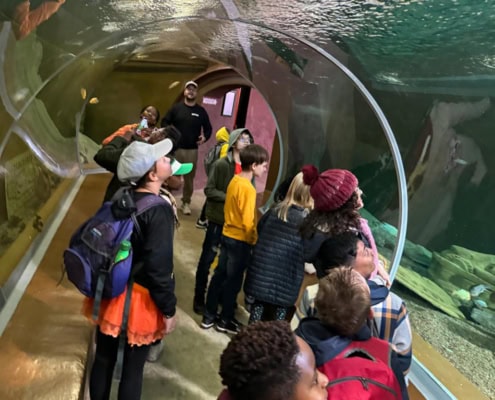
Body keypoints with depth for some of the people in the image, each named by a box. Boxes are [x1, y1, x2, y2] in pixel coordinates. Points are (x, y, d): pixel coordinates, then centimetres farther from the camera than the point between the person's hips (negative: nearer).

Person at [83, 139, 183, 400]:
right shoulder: (160, 210, -23)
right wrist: (168, 310, -13)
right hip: (139, 299, -6)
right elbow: (159, 267, -25)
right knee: (133, 368, 13)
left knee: (103, 359, 21)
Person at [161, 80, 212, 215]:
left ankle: (186, 203, 12)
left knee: (189, 178, 2)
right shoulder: (176, 107, 5)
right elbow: (165, 122, 6)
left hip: (192, 150, 1)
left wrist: (205, 137, -5)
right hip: (175, 148, -1)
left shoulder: (201, 111, 7)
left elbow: (208, 128, 15)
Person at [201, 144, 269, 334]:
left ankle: (209, 316, 27)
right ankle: (226, 321, 22)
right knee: (233, 281, 7)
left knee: (219, 276, 16)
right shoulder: (248, 189, -22)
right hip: (240, 240, -8)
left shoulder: (234, 181, 3)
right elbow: (248, 222, -22)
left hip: (227, 235, 8)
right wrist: (254, 241, -11)